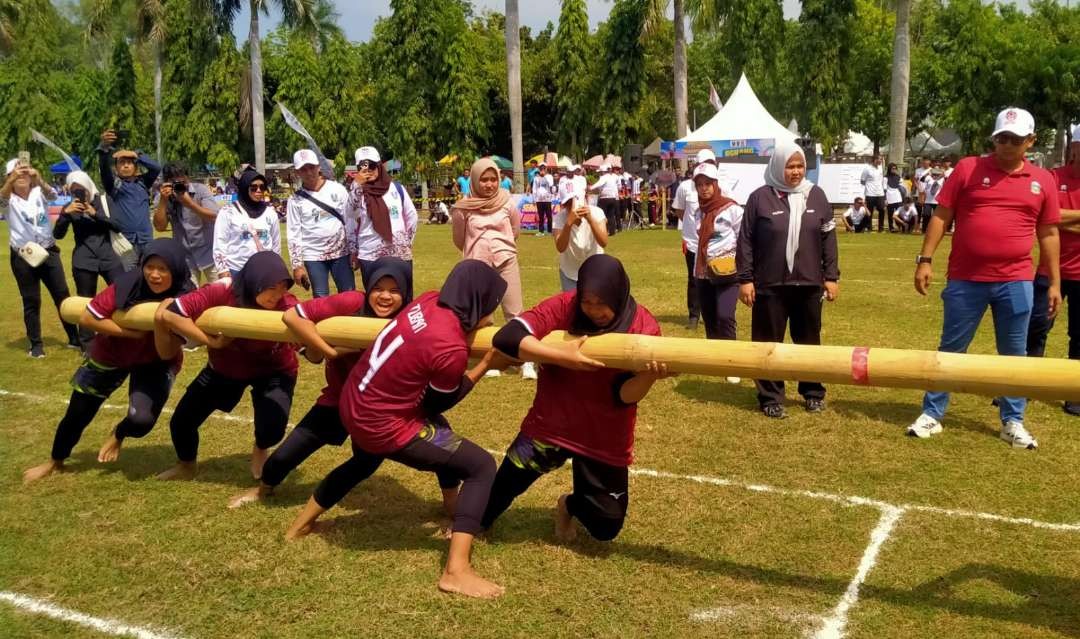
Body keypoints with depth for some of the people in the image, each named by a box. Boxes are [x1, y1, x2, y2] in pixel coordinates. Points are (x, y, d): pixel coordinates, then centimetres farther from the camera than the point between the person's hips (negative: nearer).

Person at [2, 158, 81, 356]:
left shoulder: (39, 193, 4)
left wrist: (38, 179, -38)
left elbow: (52, 194, -18)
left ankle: (75, 338, 15)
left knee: (63, 295, 5)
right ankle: (36, 344, 12)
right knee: (31, 301, 3)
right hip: (22, 257, -2)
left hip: (48, 252, 2)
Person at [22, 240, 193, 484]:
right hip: (111, 353, 1)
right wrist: (130, 332, -28)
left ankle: (117, 436, 20)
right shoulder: (127, 285, -28)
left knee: (141, 421, -20)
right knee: (77, 413, 12)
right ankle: (54, 463, 43)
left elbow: (166, 354, -27)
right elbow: (87, 318, -22)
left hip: (155, 362, -1)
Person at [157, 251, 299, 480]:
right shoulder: (221, 293, -31)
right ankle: (186, 466, 40)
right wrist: (212, 342, -35)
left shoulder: (287, 306, -32)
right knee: (182, 421, 4)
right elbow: (168, 315, -34)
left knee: (272, 428, -23)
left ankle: (260, 451, 18)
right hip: (225, 367, 2)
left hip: (274, 370, -2)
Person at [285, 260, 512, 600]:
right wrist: (486, 364, -1)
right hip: (383, 425, -8)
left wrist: (475, 327, 3)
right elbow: (440, 403, -7)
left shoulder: (430, 300, -7)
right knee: (481, 466, -5)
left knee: (363, 463, 39)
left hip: (355, 403, 9)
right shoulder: (451, 349, -26)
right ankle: (456, 571, -11)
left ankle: (302, 523, 59)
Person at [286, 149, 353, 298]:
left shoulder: (337, 189, 0)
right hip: (313, 256, 0)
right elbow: (293, 234, 0)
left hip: (340, 252, 0)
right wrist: (297, 265, -4)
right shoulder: (295, 199, 0)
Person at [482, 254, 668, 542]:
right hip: (550, 425, -1)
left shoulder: (644, 327, -14)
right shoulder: (564, 306, -16)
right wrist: (562, 356, -35)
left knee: (606, 528, 5)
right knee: (505, 484, 1)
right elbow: (507, 337, -27)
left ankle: (569, 506, 41)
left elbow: (624, 395, -17)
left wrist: (648, 377, -38)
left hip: (605, 439, 1)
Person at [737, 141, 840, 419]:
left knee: (809, 341, 14)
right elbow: (745, 241, -2)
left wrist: (831, 276, 5)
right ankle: (771, 398, 15)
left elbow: (828, 238, 8)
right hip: (769, 285, -2)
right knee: (768, 343, 4)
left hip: (809, 284, 3)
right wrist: (745, 279, -6)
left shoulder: (816, 195, 5)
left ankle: (813, 392, 28)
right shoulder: (760, 198, -4)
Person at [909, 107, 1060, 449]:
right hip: (965, 280, -2)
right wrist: (925, 259, -7)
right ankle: (931, 414, 17)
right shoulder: (968, 168, 0)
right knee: (950, 349, 8)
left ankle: (1013, 422, 22)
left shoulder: (1043, 180, 6)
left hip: (1016, 282, 2)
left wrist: (1054, 282, 9)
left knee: (1014, 354, 10)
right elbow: (941, 216, 1)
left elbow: (1049, 234, 10)